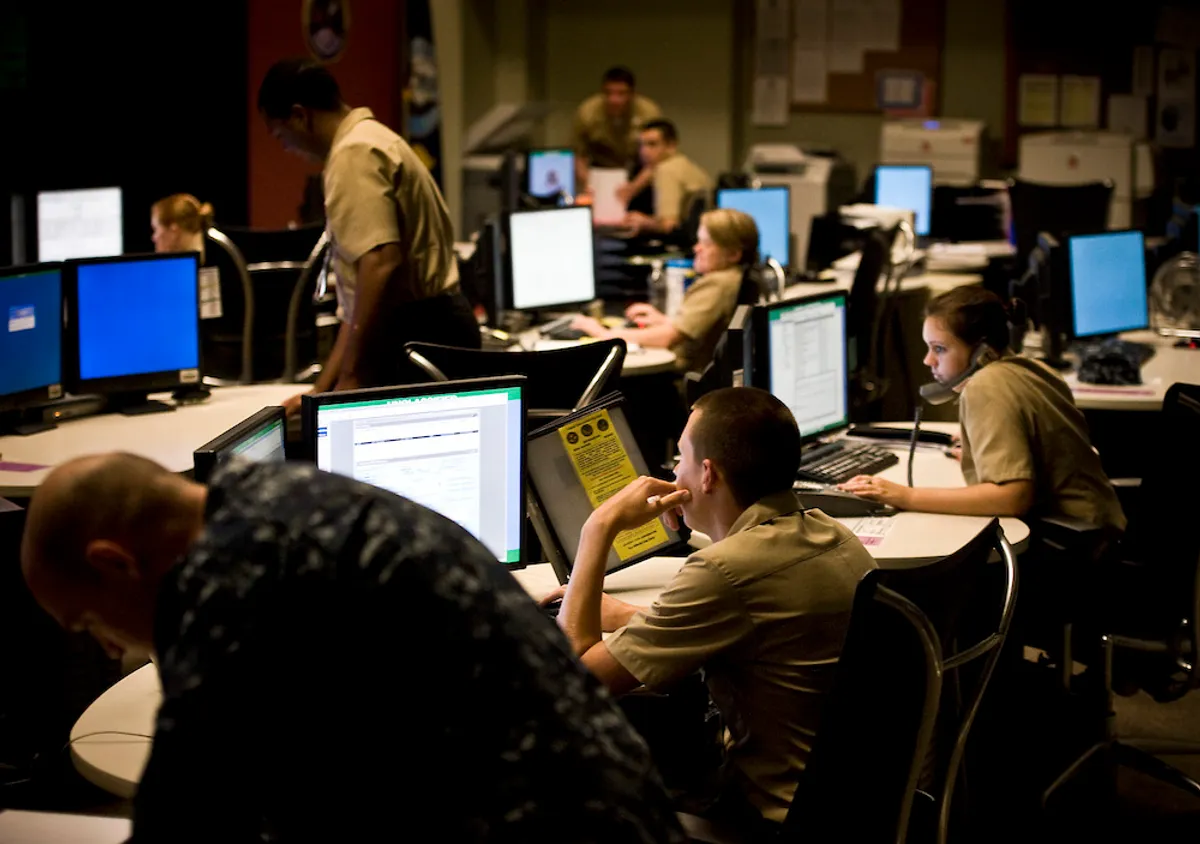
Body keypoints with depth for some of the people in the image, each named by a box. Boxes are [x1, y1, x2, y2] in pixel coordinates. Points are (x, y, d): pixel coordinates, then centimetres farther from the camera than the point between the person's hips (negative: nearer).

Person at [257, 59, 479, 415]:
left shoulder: (354, 154, -12)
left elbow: (379, 263, -25)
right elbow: (358, 294, 22)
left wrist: (350, 377, -21)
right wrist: (322, 389, 21)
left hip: (418, 337, -10)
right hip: (430, 326, 10)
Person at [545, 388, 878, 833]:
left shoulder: (727, 571, -25)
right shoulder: (830, 534, 1)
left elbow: (576, 675, -18)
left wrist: (599, 528, -12)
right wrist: (626, 615, 16)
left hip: (778, 817, -8)